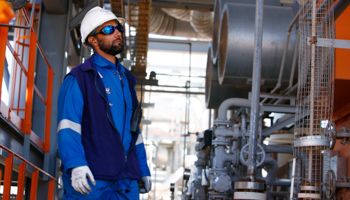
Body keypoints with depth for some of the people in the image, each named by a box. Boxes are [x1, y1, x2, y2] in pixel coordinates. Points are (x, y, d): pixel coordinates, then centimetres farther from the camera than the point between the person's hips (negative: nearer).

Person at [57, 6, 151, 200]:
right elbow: (67, 126, -13)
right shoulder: (78, 79, -1)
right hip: (90, 178, -6)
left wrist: (143, 169, 22)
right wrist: (76, 164, -27)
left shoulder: (126, 79, 21)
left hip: (126, 180, 6)